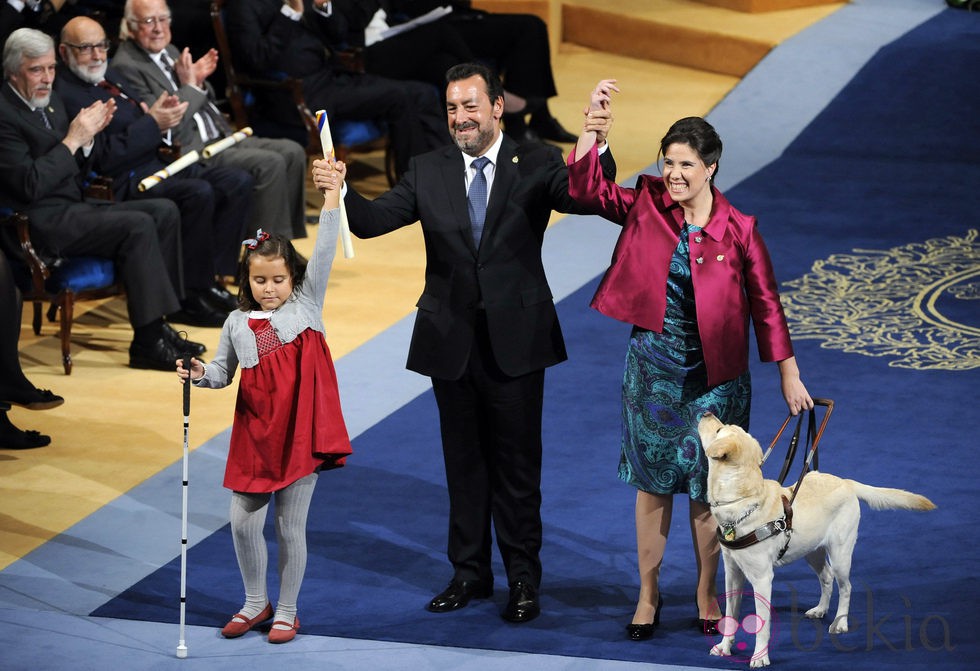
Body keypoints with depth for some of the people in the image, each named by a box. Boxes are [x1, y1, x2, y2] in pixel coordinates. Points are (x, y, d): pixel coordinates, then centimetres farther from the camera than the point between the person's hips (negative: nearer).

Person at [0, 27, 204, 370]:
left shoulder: (49, 100, 14)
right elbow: (30, 185, -23)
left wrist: (90, 134, -1)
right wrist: (73, 140, -20)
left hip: (72, 207, 10)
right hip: (42, 223, -10)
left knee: (164, 211, -1)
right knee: (138, 226, -24)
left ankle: (157, 325, 0)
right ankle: (147, 343, -21)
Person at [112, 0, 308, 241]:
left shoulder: (170, 51, 16)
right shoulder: (126, 67, -12)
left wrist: (200, 81, 2)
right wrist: (190, 85, -12)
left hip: (219, 139, 10)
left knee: (292, 152, -2)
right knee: (269, 164, -24)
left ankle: (290, 237, 1)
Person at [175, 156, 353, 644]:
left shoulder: (306, 304, 2)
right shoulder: (238, 323, 8)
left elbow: (324, 253, -9)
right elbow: (223, 372, 12)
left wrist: (332, 194, -19)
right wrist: (200, 375, -11)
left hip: (299, 430, -3)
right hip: (255, 432, 3)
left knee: (290, 528, 4)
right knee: (243, 521, 4)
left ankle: (287, 612, 18)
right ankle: (256, 603, 24)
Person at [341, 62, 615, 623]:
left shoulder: (535, 165, -4)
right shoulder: (429, 172, 4)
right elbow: (372, 221, -5)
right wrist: (341, 191, -25)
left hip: (515, 340, -3)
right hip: (452, 341, 3)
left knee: (517, 464, 5)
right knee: (464, 461, 13)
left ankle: (524, 579, 15)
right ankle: (470, 573, 24)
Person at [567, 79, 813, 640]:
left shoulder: (738, 230, -9)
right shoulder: (647, 207, -3)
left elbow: (766, 304, -4)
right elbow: (587, 188, -9)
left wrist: (789, 375, -2)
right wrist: (593, 124, -21)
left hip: (714, 375, -2)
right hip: (653, 368, 2)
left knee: (708, 487, 8)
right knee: (653, 482, 10)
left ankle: (707, 595, 23)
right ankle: (649, 595, 20)